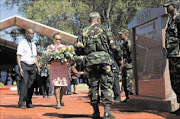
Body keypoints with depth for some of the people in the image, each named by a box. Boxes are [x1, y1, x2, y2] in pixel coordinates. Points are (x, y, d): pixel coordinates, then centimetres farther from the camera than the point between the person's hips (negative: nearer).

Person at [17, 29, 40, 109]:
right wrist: (20, 68, -17)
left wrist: (38, 67, 9)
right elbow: (18, 56, -7)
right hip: (24, 66, -6)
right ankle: (21, 103, -17)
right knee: (25, 83, -17)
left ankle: (29, 103, 10)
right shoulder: (22, 44, -1)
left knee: (31, 84, 2)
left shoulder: (33, 45, 18)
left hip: (32, 66, 6)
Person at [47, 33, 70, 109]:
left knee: (64, 85, -3)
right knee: (56, 85, -10)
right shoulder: (49, 47, 13)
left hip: (63, 66, 2)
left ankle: (61, 98, 24)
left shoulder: (63, 47, 18)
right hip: (54, 67, -2)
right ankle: (58, 103, -5)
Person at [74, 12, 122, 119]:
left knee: (93, 86, 10)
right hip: (104, 59, -2)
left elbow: (78, 48, 3)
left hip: (91, 61, 3)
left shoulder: (84, 32, 13)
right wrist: (119, 59, 14)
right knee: (107, 86, 1)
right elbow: (114, 46, 3)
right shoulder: (104, 29, 6)